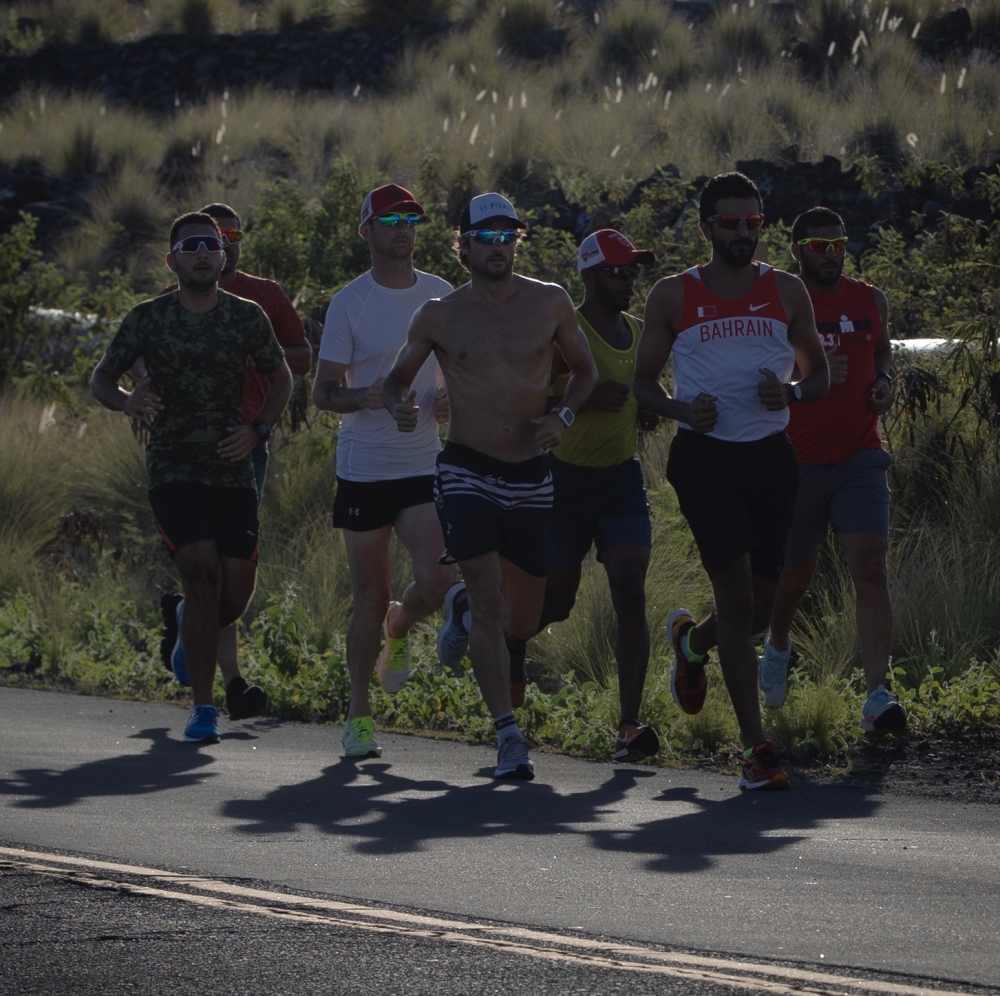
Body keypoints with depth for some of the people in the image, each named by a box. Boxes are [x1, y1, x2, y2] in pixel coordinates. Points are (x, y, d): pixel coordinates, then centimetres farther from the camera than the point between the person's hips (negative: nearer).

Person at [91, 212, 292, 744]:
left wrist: (258, 429, -3)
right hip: (173, 470, -3)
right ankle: (202, 707, -10)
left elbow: (280, 378, 15)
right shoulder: (147, 318, 0)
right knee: (203, 576, -18)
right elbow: (101, 378, 8)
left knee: (236, 593, -1)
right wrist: (126, 400, -15)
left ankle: (194, 629, 36)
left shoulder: (247, 317, 4)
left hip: (233, 471, 3)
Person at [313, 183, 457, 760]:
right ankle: (360, 714, 16)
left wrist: (450, 400, -5)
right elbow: (323, 392, -1)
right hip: (364, 469, -2)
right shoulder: (349, 303, -3)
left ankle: (399, 628, 21)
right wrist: (366, 397, -22)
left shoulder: (442, 297, 6)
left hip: (424, 467, 2)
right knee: (370, 598, 2)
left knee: (437, 582, -14)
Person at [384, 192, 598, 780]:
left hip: (532, 476, 3)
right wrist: (400, 406, -13)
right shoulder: (439, 317, -1)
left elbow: (585, 369, 13)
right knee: (489, 599, -17)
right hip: (467, 472, -3)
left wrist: (564, 417, -7)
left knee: (523, 622, 10)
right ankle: (508, 736, -16)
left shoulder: (550, 303, 2)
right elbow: (398, 377, 10)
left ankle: (465, 608, 46)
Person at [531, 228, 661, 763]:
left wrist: (651, 409, 4)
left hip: (622, 478, 5)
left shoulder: (639, 332, 9)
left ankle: (630, 725, -12)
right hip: (566, 478, -5)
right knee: (556, 602, 4)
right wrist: (586, 399, -28)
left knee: (631, 594, -11)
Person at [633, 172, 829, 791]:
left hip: (770, 456, 3)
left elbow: (820, 375, 15)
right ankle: (756, 746, -9)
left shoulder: (786, 292, 9)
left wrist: (789, 394, -8)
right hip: (705, 456, -3)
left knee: (761, 606, 5)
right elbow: (644, 380, 9)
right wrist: (682, 409, -12)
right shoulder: (674, 295, 3)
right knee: (736, 594, -13)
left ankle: (692, 640, 41)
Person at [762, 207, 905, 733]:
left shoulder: (870, 301, 9)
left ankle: (877, 696, -19)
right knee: (794, 572, 11)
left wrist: (884, 381, 6)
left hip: (859, 457, 2)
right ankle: (777, 645, 46)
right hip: (796, 461, -2)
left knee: (869, 566, -14)